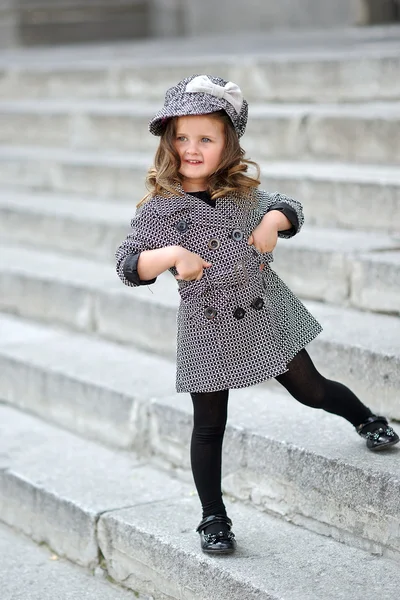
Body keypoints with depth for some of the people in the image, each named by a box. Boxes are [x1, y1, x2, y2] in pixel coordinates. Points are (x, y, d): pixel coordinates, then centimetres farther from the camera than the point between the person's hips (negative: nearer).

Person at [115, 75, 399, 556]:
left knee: (311, 390, 13)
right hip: (208, 331, -2)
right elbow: (127, 265, -15)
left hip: (268, 316, 2)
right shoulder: (159, 209, -11)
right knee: (209, 426, 8)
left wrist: (275, 220, -10)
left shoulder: (243, 191, -1)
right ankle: (213, 519, 21)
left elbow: (289, 208, 13)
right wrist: (171, 256, -33)